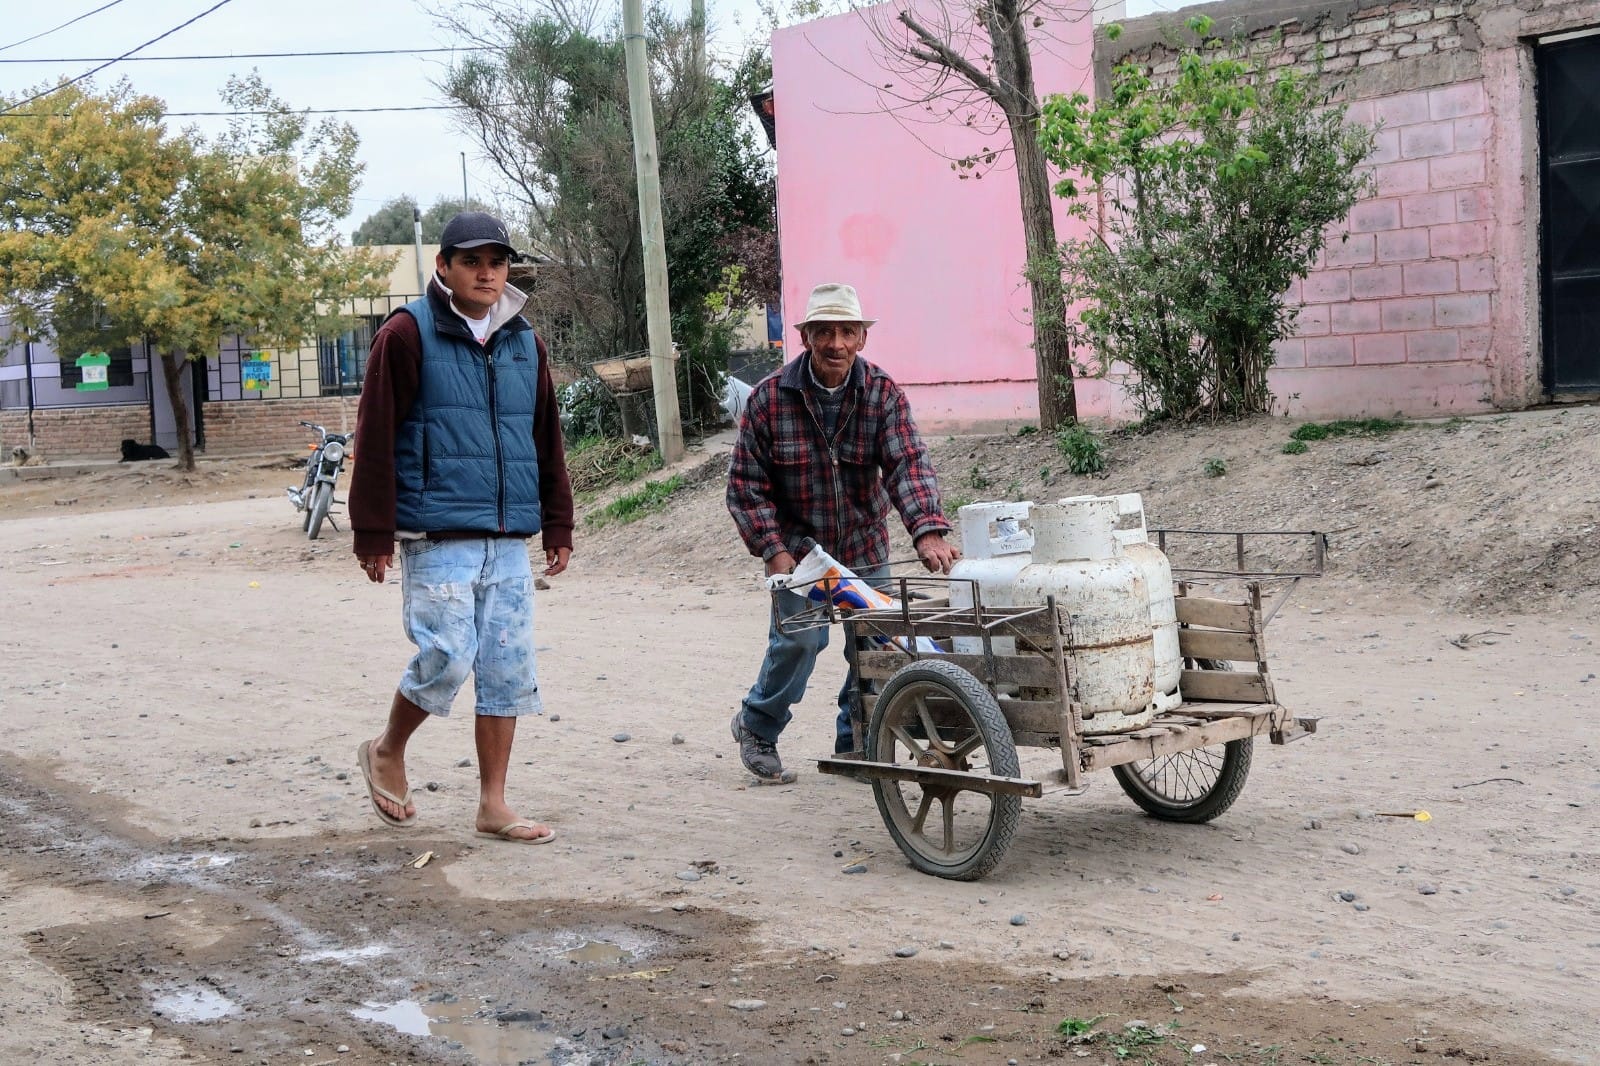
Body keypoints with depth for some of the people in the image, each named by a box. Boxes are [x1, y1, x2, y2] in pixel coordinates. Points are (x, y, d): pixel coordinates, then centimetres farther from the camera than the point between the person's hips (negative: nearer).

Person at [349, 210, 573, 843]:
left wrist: (558, 527, 17)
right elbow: (375, 441, -6)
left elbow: (547, 442, 19)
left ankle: (493, 805, 16)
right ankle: (387, 753, 18)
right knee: (447, 657, -11)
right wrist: (374, 535, -9)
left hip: (509, 541, 6)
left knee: (508, 671, 5)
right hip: (437, 538, -5)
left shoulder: (525, 342, 14)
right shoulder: (407, 335, -3)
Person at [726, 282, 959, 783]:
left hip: (865, 548, 3)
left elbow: (907, 463, -20)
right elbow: (746, 482, -6)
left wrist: (928, 530, -37)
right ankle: (756, 727, 12)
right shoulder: (770, 397, -11)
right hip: (797, 547, -3)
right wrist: (773, 550, -16)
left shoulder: (883, 394, -8)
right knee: (799, 639, -15)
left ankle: (855, 745, 23)